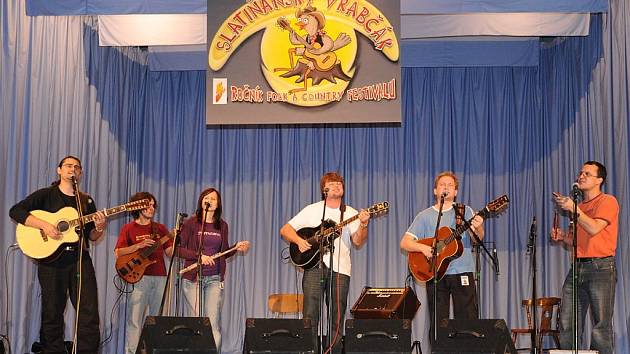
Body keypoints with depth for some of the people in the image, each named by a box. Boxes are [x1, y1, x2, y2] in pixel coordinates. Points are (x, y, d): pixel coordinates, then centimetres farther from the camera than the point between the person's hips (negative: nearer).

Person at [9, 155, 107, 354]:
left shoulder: (87, 201, 15)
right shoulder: (46, 195, 5)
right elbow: (16, 211, -8)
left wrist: (99, 228, -7)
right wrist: (44, 225, -18)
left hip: (80, 259, 3)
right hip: (51, 259, -3)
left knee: (89, 313, -4)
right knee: (52, 313, 3)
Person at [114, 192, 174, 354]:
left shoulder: (160, 228, 16)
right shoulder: (128, 228, 7)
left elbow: (170, 253, 10)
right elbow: (118, 253, -4)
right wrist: (138, 246, -15)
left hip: (160, 277, 4)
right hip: (139, 277, -3)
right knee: (135, 319, -7)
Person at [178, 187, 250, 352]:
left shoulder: (222, 225, 10)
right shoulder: (191, 223, 0)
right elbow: (180, 249, -4)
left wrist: (236, 248, -2)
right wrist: (198, 256, -16)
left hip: (215, 279, 2)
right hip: (193, 277, -2)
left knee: (214, 322, -5)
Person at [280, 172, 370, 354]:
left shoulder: (350, 213, 10)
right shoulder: (312, 210, 9)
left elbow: (358, 241, -4)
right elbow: (285, 230, 9)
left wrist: (363, 225, -22)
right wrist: (299, 241, -10)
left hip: (340, 270, 1)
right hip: (314, 265, -1)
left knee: (337, 320, 1)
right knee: (310, 316, -8)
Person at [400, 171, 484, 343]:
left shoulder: (465, 211, 9)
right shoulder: (425, 216, 8)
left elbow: (479, 238, -3)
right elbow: (405, 242, 4)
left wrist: (478, 228, -26)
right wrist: (422, 247, -16)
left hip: (462, 272, 0)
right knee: (438, 324, 3)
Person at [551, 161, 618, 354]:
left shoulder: (607, 201, 0)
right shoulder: (578, 206, 21)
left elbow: (594, 229, -16)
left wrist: (573, 209, -15)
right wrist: (563, 237, 7)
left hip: (600, 267, -7)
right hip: (577, 266, 7)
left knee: (601, 325, -7)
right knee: (567, 324, 1)